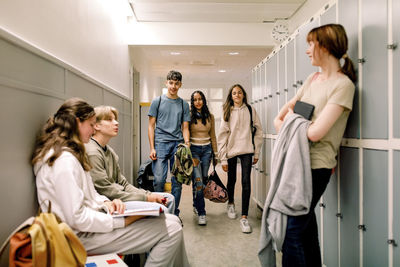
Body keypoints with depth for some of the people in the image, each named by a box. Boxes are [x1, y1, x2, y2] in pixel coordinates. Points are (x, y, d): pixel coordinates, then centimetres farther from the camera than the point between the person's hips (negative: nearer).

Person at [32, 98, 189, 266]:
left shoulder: (70, 153, 13)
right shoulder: (64, 159, -21)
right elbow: (77, 218, -25)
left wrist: (106, 203, 0)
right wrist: (122, 222, -18)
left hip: (93, 220, 10)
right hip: (83, 236, -10)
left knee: (172, 221, 2)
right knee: (171, 229, -16)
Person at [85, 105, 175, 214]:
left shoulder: (109, 151, 12)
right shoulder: (92, 153, -17)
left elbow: (122, 183, 12)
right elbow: (108, 192, -20)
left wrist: (149, 194, -1)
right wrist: (146, 198, -16)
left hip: (121, 195, 10)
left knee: (169, 198, 8)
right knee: (161, 209, -22)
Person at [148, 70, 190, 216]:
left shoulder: (184, 104, 13)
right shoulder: (157, 101, 8)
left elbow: (185, 128, 12)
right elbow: (151, 126, 5)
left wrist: (187, 145, -4)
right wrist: (152, 148, -4)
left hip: (178, 144, 2)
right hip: (161, 143, -2)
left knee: (177, 181, 4)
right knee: (159, 179, -7)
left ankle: (174, 213, 17)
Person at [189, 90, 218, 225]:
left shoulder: (210, 116, 9)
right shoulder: (189, 116, -1)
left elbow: (213, 136, 13)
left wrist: (215, 154, 12)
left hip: (206, 149, 4)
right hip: (193, 149, -3)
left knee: (203, 179, 7)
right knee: (198, 180, -11)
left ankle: (196, 205, 30)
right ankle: (201, 213, -5)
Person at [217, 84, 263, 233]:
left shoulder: (250, 110, 4)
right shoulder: (227, 113, 4)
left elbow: (258, 131, 6)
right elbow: (222, 135, 0)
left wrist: (256, 152, 3)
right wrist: (223, 158, -5)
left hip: (246, 150, -1)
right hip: (231, 151, 1)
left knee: (246, 182, -8)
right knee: (231, 180, 13)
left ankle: (244, 217, -1)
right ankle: (231, 203, 42)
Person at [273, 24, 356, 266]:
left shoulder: (343, 84, -12)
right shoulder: (313, 79, 11)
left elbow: (315, 133, -20)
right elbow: (280, 118, 17)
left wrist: (292, 117, -4)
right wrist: (281, 122, -5)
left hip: (315, 166, -7)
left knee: (292, 231, -6)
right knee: (305, 221, 18)